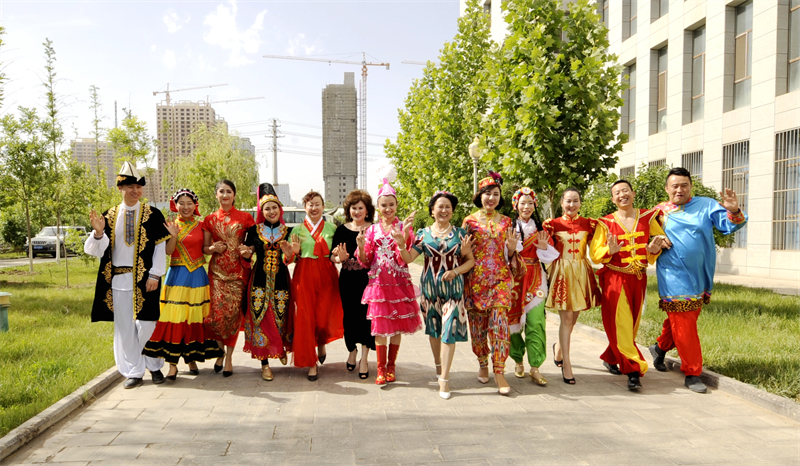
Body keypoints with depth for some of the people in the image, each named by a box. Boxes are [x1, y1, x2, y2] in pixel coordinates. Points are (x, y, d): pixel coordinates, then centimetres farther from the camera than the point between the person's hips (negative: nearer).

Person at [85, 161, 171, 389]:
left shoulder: (153, 215, 0)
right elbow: (98, 250, 2)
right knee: (124, 327, 8)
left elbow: (161, 247, -3)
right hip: (118, 279, 3)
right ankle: (133, 372, 20)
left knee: (147, 323, 2)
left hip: (144, 279, -2)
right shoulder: (109, 216, 6)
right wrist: (99, 233, -18)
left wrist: (155, 275, -10)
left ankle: (154, 366, 21)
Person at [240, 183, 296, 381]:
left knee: (280, 318, 3)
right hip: (259, 279, 0)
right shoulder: (254, 230, 4)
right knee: (260, 318, -3)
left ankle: (282, 349, 32)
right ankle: (264, 362, 5)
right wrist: (246, 253, -14)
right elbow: (247, 255, 8)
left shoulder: (287, 231, 5)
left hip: (280, 280, 0)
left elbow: (289, 260, 3)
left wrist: (288, 252, -19)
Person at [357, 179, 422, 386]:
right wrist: (361, 246, -15)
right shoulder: (372, 230, 7)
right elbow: (365, 261, 4)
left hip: (399, 283, -1)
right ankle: (381, 369, 11)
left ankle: (391, 366, 20)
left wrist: (403, 236, -24)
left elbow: (403, 259, -10)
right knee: (380, 326, 1)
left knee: (397, 326, 6)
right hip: (378, 283, 1)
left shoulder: (403, 227, 1)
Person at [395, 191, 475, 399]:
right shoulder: (423, 233, 3)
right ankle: (438, 364, 36)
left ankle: (444, 379, -2)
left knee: (449, 330, -7)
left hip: (453, 288, -1)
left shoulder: (460, 233, 3)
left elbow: (470, 260, 5)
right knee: (434, 329, 13)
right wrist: (401, 244, -20)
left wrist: (455, 271, -12)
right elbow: (409, 258, -1)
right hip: (430, 288, 1)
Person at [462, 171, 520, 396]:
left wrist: (512, 247, -8)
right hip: (475, 278, 0)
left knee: (499, 321, -10)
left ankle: (499, 372, -5)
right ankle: (483, 364, 25)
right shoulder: (470, 220, 4)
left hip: (500, 278, 0)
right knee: (477, 322, 5)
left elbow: (510, 255, 13)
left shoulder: (506, 222, 9)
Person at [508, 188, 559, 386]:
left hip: (535, 279, 1)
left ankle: (535, 368, -1)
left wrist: (544, 247, -15)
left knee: (535, 322, -7)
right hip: (514, 278, -1)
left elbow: (551, 256, 4)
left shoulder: (540, 228, 9)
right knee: (514, 318, 3)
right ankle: (518, 361, 23)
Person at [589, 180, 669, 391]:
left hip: (639, 279, 4)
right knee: (621, 325, -9)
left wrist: (654, 250, -13)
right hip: (615, 279, -3)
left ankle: (610, 358, 30)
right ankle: (633, 370, -3)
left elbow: (661, 240, 10)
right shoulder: (606, 223, -3)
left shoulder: (647, 217, 5)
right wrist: (609, 251, -24)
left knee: (631, 325, 11)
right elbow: (594, 254, -4)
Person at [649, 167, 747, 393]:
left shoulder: (706, 205, 3)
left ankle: (661, 347, 40)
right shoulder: (659, 211, 4)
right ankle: (692, 373, 10)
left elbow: (728, 225, -5)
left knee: (684, 320, 15)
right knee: (683, 325, -1)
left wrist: (734, 211, -26)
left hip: (699, 277, 2)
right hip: (674, 278, -2)